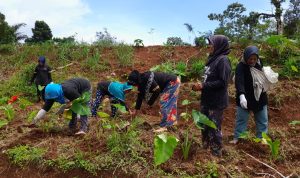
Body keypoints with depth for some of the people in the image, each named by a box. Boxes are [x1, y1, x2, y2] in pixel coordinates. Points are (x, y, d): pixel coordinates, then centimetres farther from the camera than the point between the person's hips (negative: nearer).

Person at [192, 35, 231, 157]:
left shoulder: (223, 60, -16)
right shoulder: (212, 59, 10)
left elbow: (223, 82, -21)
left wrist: (203, 86, -20)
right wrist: (201, 85, 2)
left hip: (216, 102, -9)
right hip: (207, 100, 9)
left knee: (214, 128, 3)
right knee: (204, 125, 19)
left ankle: (216, 152, 20)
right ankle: (205, 147, 37)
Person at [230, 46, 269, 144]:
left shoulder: (259, 63, -2)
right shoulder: (241, 66, -20)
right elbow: (239, 81, -35)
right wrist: (241, 95, -48)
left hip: (260, 97, 5)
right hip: (245, 98, -5)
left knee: (262, 120, 16)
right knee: (241, 119, 7)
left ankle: (262, 138, 32)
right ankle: (237, 137, 22)